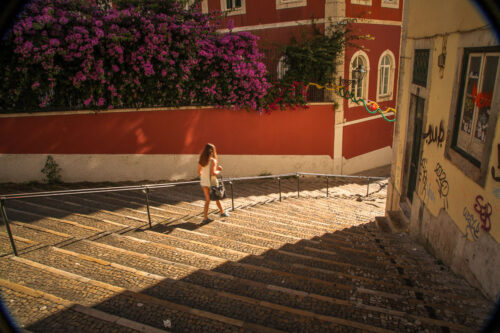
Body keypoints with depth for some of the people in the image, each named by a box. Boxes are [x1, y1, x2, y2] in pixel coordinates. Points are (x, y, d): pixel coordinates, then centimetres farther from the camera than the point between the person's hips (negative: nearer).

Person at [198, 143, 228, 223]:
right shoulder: (213, 161, -18)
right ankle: (222, 212, 36)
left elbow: (199, 172, 6)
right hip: (212, 182, -5)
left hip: (204, 182, 5)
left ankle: (205, 218, 12)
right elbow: (213, 173, -24)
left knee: (207, 200, 14)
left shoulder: (201, 160, 0)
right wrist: (219, 171, -6)